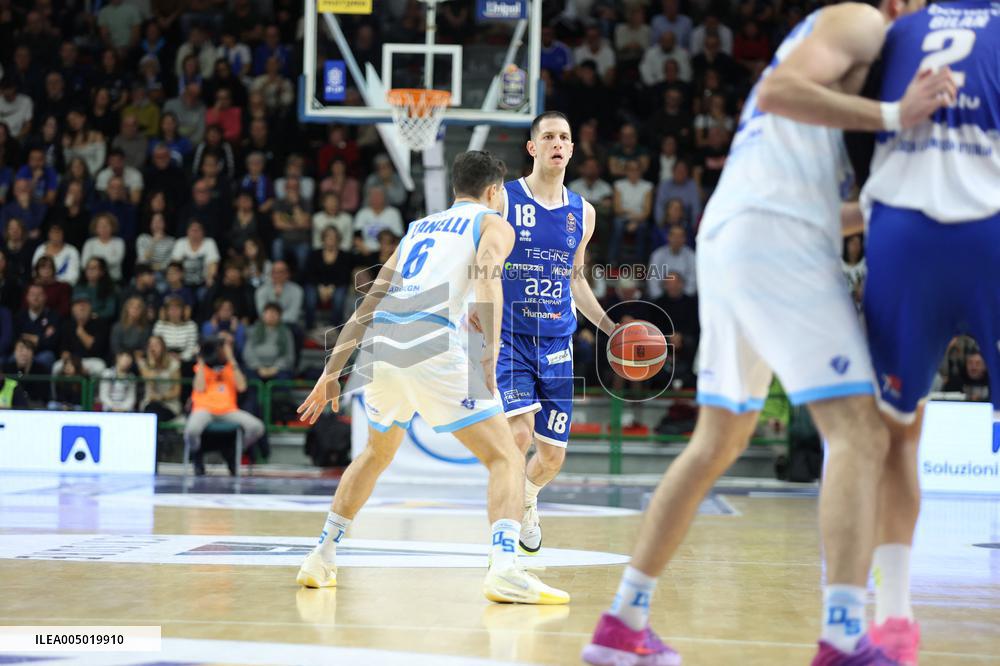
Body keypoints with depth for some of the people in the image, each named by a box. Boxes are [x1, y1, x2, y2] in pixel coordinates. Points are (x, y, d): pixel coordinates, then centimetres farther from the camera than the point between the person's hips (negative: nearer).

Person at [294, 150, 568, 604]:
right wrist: (490, 355, -19)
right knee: (505, 459, 0)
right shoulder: (494, 224, 15)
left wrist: (331, 372, 31)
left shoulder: (419, 228, 32)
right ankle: (505, 571, -21)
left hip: (381, 344, 6)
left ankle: (321, 559, 32)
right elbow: (486, 279, -8)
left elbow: (367, 306, 29)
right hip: (432, 345, -6)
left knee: (376, 455, 31)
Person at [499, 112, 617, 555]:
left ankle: (527, 499, 40)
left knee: (552, 455, 4)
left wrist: (610, 329, 16)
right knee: (519, 433, -24)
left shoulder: (582, 212, 9)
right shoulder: (503, 199, -4)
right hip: (509, 338, -4)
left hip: (556, 343, 4)